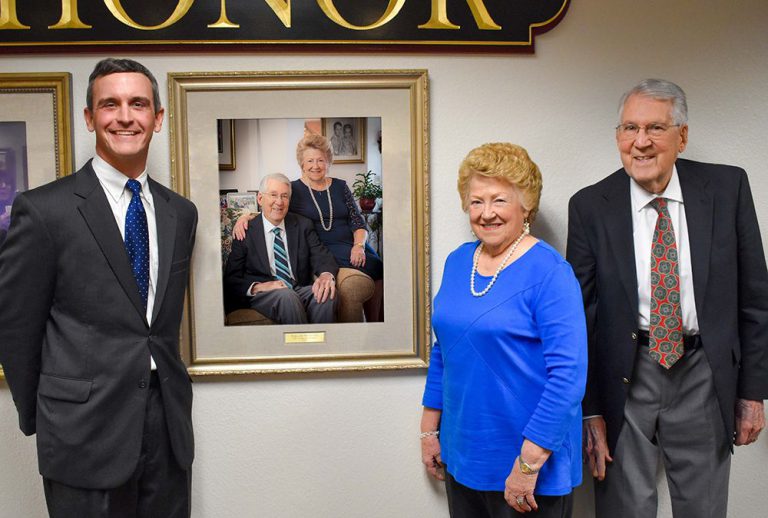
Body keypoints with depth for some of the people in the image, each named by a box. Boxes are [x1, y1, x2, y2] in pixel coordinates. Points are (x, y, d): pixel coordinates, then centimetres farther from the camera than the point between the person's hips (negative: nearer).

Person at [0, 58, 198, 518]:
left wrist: (166, 391, 10)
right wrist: (42, 420, 4)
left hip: (168, 424, 5)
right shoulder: (44, 210, -9)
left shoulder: (181, 212, 6)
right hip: (85, 432, -4)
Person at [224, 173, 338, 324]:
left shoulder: (303, 225, 14)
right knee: (286, 296, -35)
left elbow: (321, 256, 2)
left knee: (327, 293, -29)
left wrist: (327, 275, -23)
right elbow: (231, 280, 2)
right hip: (262, 298, -2)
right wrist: (257, 287, -19)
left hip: (301, 291, 2)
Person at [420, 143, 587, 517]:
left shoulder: (549, 272, -15)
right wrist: (430, 427, 11)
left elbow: (568, 376, -20)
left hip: (530, 461, -6)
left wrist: (529, 462, -20)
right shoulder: (457, 262, 4)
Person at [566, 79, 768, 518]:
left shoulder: (727, 188, -3)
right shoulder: (590, 206, -6)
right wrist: (589, 410, -5)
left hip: (705, 378, 1)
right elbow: (581, 314, -4)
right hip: (625, 378, -1)